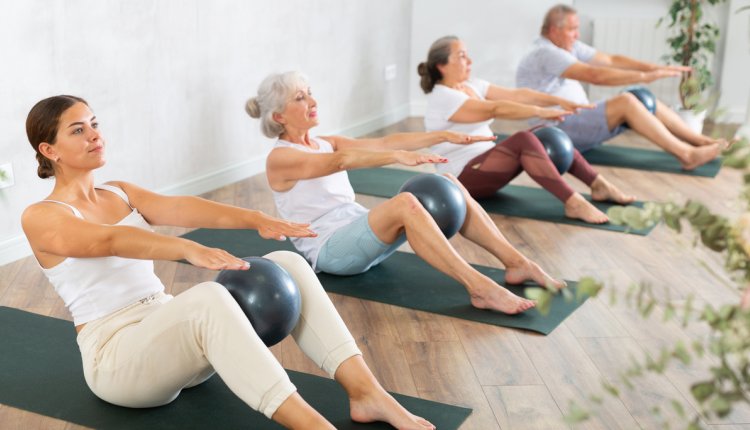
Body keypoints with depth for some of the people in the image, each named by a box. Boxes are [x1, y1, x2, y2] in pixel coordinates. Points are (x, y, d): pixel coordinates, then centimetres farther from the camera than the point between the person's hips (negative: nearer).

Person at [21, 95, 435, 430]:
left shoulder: (120, 193, 15)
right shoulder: (40, 217, -5)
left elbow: (178, 208, -5)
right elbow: (110, 240, -27)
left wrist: (255, 218, -24)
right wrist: (190, 249, -45)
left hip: (169, 328, 7)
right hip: (115, 354, -6)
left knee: (286, 265, -16)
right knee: (208, 299, -40)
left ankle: (365, 392, -22)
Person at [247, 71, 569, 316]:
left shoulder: (325, 144, 16)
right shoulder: (280, 158, -8)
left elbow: (384, 143, 7)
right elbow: (341, 161, -28)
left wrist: (444, 136, -3)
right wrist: (398, 157, -42)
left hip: (361, 230, 8)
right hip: (328, 250, -8)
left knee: (447, 186, -10)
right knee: (404, 203, -36)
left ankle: (517, 263, -12)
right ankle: (480, 289, -40)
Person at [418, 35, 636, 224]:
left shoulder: (471, 85, 10)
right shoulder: (443, 98, -17)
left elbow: (516, 94, 2)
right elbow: (495, 109, -29)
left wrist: (560, 101, -7)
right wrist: (540, 111, -33)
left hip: (485, 162, 9)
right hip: (463, 178, -9)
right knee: (524, 140, -30)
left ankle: (599, 185, -4)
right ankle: (573, 203, -33)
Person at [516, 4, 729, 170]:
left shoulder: (569, 47, 11)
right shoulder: (546, 53, -18)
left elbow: (611, 60, 6)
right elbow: (595, 75, -27)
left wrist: (655, 68, -5)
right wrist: (644, 76, -25)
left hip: (576, 122, 10)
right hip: (556, 131, -10)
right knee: (626, 102, -25)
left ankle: (703, 141, -3)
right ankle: (687, 154, -26)